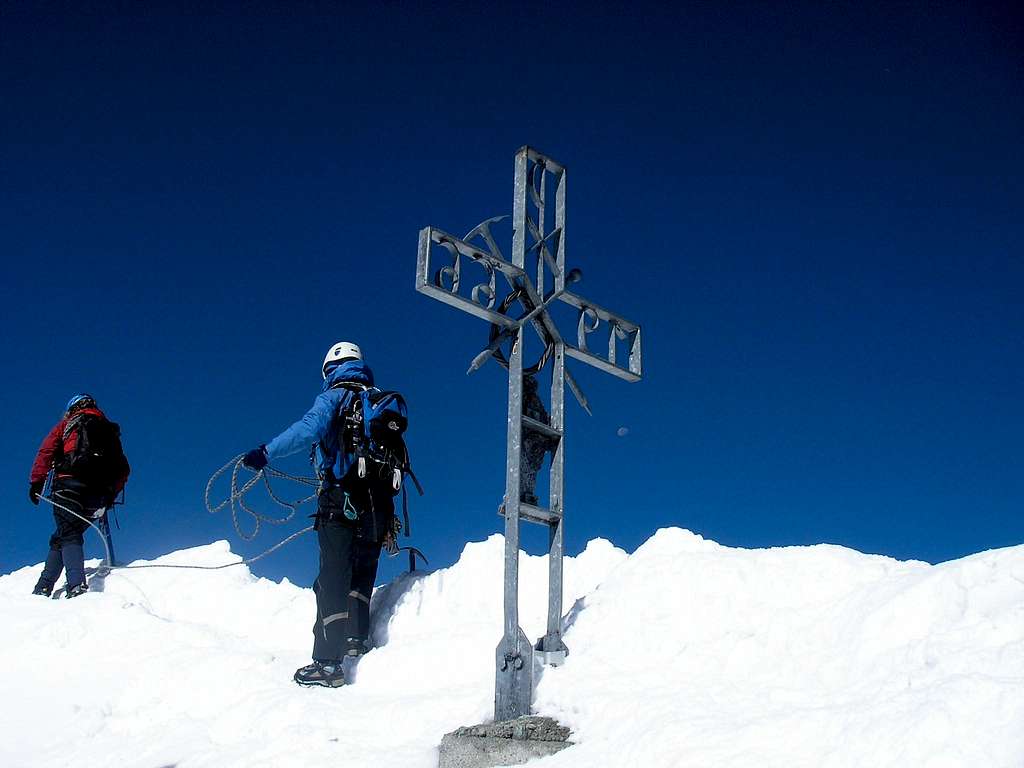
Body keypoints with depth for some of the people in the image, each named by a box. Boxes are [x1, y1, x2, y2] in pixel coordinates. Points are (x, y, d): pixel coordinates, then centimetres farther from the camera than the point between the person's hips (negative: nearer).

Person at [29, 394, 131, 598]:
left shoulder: (68, 424, 16)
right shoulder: (110, 430, 27)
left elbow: (46, 451, 2)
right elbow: (123, 469, 21)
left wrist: (36, 482, -1)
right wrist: (111, 494, 23)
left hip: (69, 484, -4)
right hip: (97, 494, 4)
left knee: (68, 535, -12)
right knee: (61, 537, 16)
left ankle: (77, 585, -34)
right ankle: (45, 586, 11)